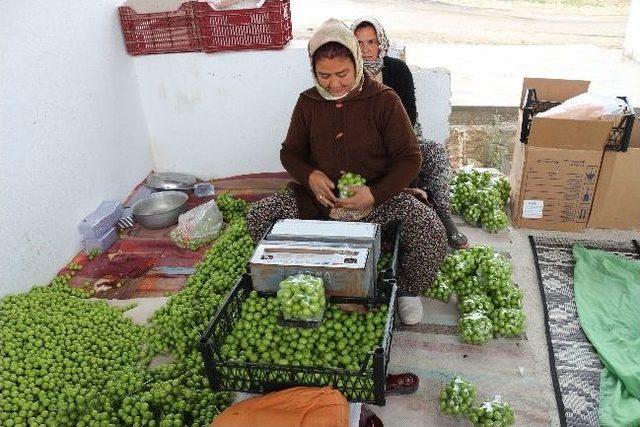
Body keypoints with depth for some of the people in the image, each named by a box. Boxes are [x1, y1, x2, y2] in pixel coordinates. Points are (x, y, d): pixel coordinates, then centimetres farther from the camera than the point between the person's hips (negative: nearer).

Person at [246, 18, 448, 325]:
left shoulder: (384, 100, -8)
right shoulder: (308, 103, 2)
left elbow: (409, 159, -7)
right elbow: (290, 152, 11)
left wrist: (375, 194, -24)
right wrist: (310, 176, -13)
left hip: (378, 197, -3)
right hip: (319, 197, 3)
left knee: (430, 230, -29)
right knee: (258, 216, -17)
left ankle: (407, 290, 3)